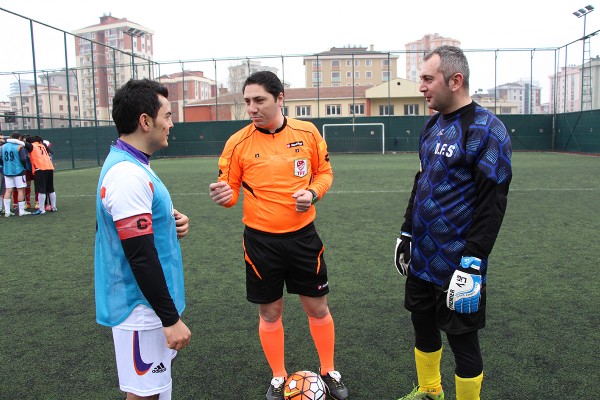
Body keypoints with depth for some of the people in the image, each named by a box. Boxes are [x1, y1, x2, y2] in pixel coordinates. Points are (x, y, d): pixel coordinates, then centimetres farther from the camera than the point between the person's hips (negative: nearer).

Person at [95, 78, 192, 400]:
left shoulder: (126, 165, 8)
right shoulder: (129, 176, -24)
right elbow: (140, 258, -26)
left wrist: (171, 222, -1)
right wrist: (171, 318, -20)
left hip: (143, 304, 10)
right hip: (142, 311, -10)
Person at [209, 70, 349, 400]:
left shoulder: (308, 132, -4)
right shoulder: (238, 143, -7)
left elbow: (324, 172, 8)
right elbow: (231, 189, -1)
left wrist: (312, 192, -12)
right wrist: (224, 195, -25)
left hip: (303, 235, 1)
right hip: (261, 240, 0)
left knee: (317, 308, 12)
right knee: (269, 313, 12)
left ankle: (329, 372, 36)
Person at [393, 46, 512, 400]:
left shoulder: (486, 130, -16)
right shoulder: (432, 126, 10)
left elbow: (492, 206, -19)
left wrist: (471, 265, -22)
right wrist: (406, 233, 18)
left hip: (457, 265, -8)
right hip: (421, 259, 8)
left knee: (463, 341, 7)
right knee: (423, 327, 21)